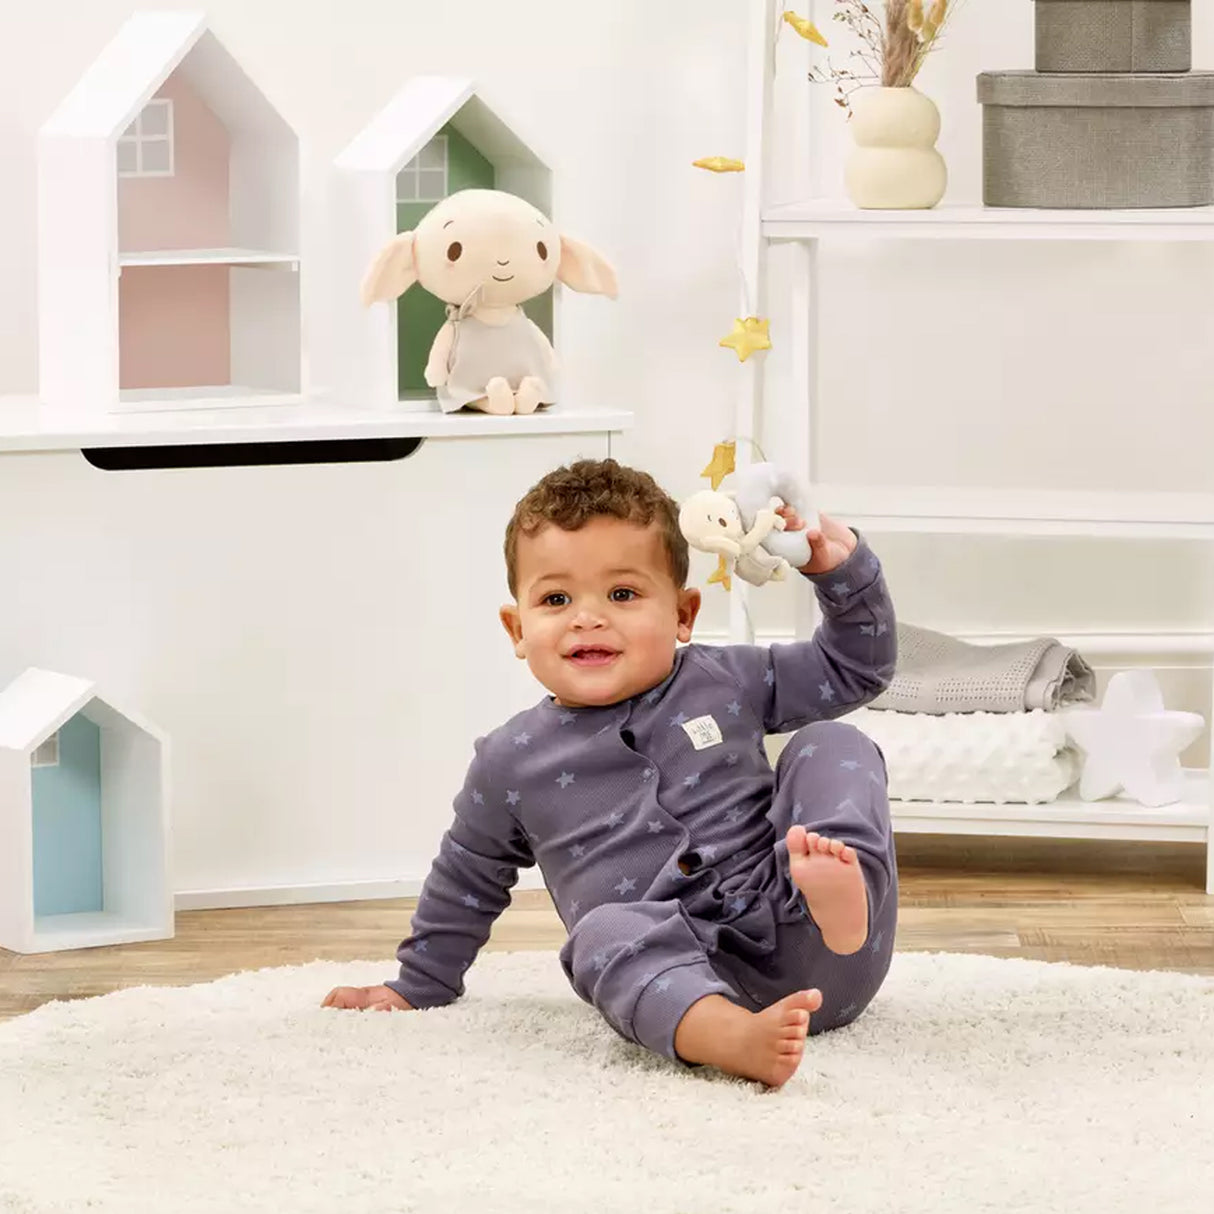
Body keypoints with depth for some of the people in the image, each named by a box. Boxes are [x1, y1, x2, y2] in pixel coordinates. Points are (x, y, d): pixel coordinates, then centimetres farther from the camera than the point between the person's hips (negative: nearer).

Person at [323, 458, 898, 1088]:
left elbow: (855, 667, 21)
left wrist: (841, 566, 6)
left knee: (831, 745, -9)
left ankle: (839, 885, -39)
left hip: (813, 950, 2)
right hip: (672, 966, -2)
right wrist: (417, 986, 35)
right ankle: (733, 1037, -63)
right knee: (606, 931, -35)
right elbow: (466, 884, 28)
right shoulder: (513, 762, 12)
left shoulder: (724, 682, 12)